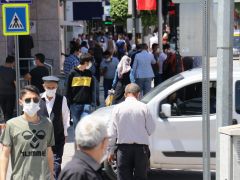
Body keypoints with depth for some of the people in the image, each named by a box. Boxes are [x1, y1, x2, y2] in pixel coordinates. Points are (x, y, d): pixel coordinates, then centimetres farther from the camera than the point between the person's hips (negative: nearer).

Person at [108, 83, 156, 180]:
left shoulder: (118, 108, -3)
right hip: (141, 147, 0)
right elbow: (151, 129, -2)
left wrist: (110, 151, 6)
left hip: (123, 148, 0)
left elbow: (112, 132, -2)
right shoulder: (143, 107, -5)